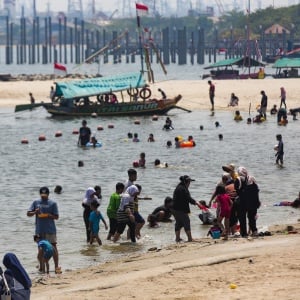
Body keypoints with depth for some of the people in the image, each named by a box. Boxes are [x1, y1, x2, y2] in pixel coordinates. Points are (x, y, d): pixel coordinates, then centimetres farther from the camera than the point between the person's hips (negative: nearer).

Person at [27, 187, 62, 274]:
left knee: (53, 247, -8)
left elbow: (56, 217, 0)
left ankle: (56, 267, -10)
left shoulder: (53, 203, 2)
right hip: (39, 230, 3)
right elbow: (28, 213, 6)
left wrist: (48, 215, -18)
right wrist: (35, 212, -14)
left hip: (50, 230, -3)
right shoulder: (36, 202, 10)